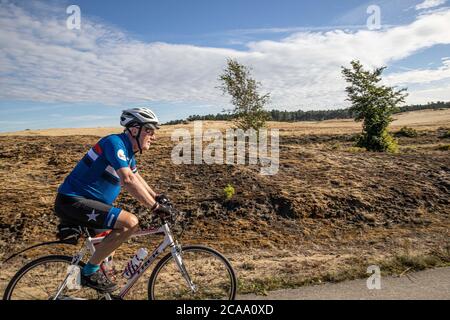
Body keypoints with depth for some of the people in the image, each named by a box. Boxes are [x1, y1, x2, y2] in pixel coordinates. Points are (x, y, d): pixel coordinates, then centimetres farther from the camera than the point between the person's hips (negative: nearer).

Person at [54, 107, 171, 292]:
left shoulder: (128, 151, 10)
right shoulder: (115, 142, -19)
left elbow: (136, 177, 25)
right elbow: (128, 180, -32)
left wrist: (156, 197, 15)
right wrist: (154, 206, -28)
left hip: (82, 200, 10)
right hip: (73, 202, -10)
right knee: (130, 222, -24)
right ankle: (90, 271, -7)